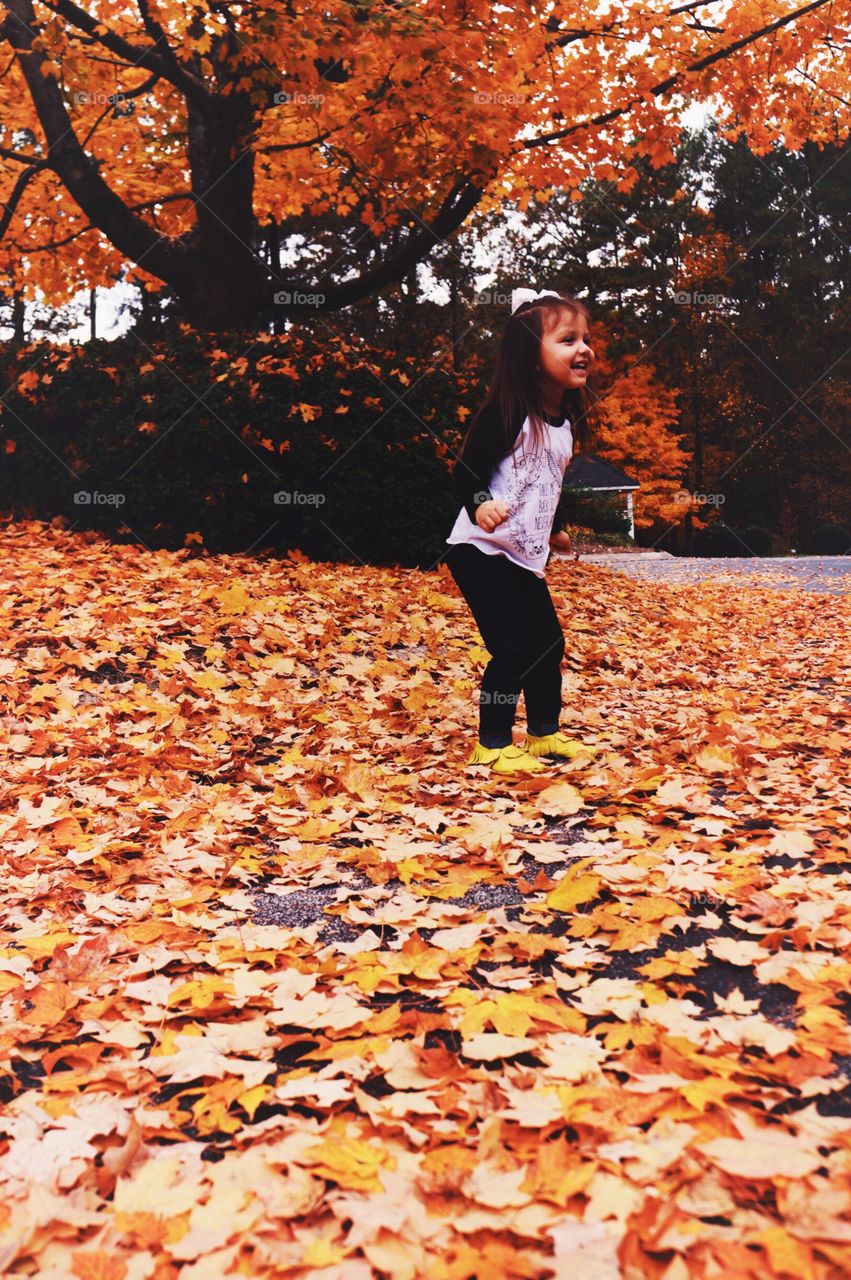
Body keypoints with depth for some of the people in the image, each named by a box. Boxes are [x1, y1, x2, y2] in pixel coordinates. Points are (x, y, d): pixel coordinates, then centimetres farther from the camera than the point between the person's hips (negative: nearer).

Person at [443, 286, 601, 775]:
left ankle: (545, 732, 30)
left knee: (549, 641, 13)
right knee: (513, 648, -9)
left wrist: (553, 531, 30)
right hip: (483, 551, -8)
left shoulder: (567, 420, 8)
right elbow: (466, 470, -18)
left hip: (527, 556, 9)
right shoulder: (506, 413, -16)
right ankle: (492, 745, 7)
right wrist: (480, 504, -36)